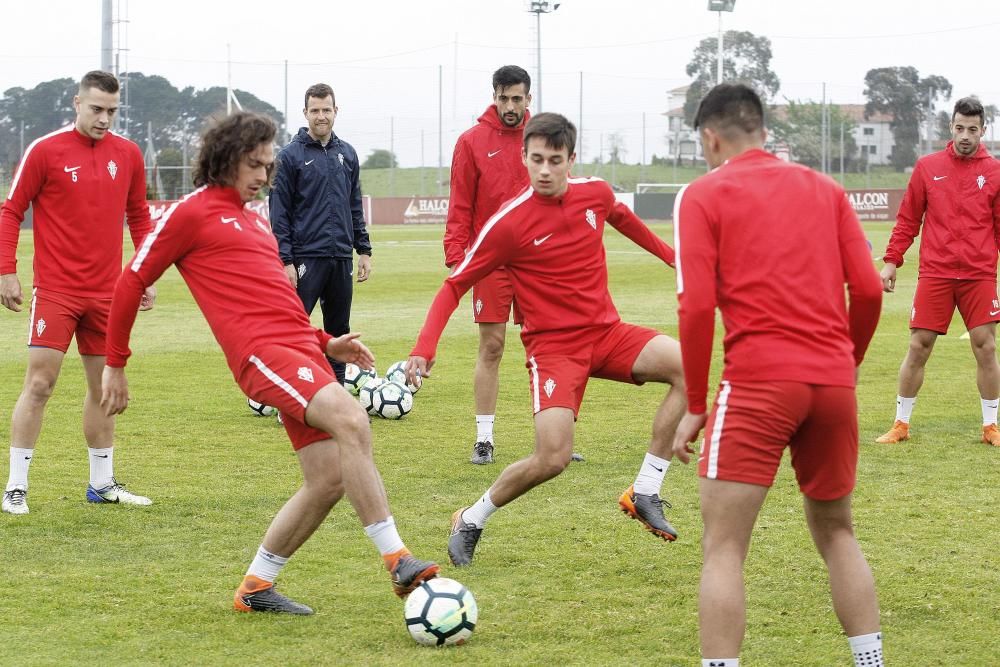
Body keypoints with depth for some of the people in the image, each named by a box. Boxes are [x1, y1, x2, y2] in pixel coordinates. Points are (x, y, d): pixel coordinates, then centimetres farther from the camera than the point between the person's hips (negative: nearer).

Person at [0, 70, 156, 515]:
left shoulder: (127, 154, 6)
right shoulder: (45, 150, -6)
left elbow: (139, 217, 16)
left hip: (106, 291, 4)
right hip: (55, 290, -4)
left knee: (103, 386, 10)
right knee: (39, 382, -8)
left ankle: (102, 483, 21)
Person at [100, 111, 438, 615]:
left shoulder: (253, 220, 27)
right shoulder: (192, 212, 3)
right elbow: (132, 282, 5)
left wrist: (325, 343, 24)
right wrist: (115, 364, 6)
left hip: (303, 350, 9)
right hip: (261, 350, -9)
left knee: (329, 480, 2)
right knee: (352, 422, -28)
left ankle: (254, 587, 17)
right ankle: (396, 560, -30)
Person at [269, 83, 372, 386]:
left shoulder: (347, 154, 12)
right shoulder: (290, 156, -4)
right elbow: (279, 213, -6)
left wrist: (364, 250, 11)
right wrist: (285, 261, -13)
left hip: (342, 258, 5)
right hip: (305, 258, -5)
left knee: (339, 331, 10)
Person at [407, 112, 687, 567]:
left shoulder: (596, 193, 0)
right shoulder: (509, 223, -13)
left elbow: (622, 218, 27)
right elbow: (455, 285, -6)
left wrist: (671, 256, 35)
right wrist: (425, 346, -18)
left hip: (606, 332, 5)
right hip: (553, 345, -5)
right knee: (553, 458, -22)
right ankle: (472, 521, 7)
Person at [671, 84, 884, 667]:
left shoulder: (704, 196, 3)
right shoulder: (824, 189, 14)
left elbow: (697, 306, -6)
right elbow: (869, 290, 6)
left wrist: (695, 406, 1)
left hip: (758, 382, -4)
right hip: (834, 382, 5)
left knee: (724, 547, -1)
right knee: (837, 533, 21)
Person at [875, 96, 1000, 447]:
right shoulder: (927, 167, 6)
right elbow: (907, 220, 9)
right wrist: (891, 261, 3)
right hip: (934, 273, 0)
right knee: (918, 347, 1)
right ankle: (901, 424, 13)